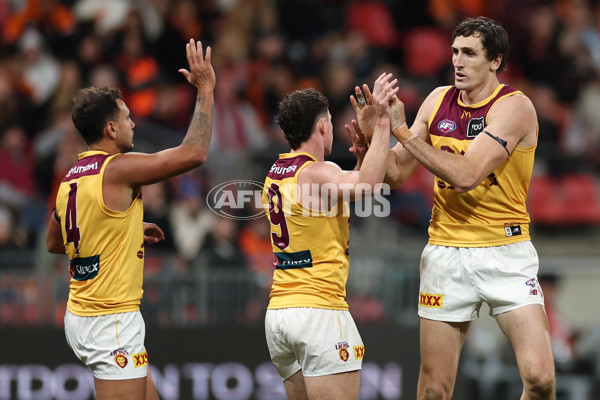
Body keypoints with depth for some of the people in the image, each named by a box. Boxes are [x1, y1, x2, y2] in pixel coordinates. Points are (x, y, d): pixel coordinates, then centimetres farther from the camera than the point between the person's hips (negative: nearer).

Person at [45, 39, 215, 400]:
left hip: (81, 315, 10)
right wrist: (206, 89, -9)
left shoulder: (71, 178, 10)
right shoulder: (118, 169, -16)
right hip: (112, 320, -9)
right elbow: (193, 154, -19)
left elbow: (54, 243, 24)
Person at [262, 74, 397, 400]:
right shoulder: (314, 173, -12)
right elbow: (368, 186, -32)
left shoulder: (276, 174, 15)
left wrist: (361, 159, 14)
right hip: (319, 309, -9)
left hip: (279, 310, 9)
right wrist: (382, 123, -28)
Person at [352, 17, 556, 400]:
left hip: (506, 253, -4)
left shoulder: (515, 107, -11)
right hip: (446, 251, 4)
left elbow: (465, 174, -23)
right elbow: (396, 173, 11)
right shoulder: (439, 100, 6)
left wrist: (403, 131, -19)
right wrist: (371, 137, -9)